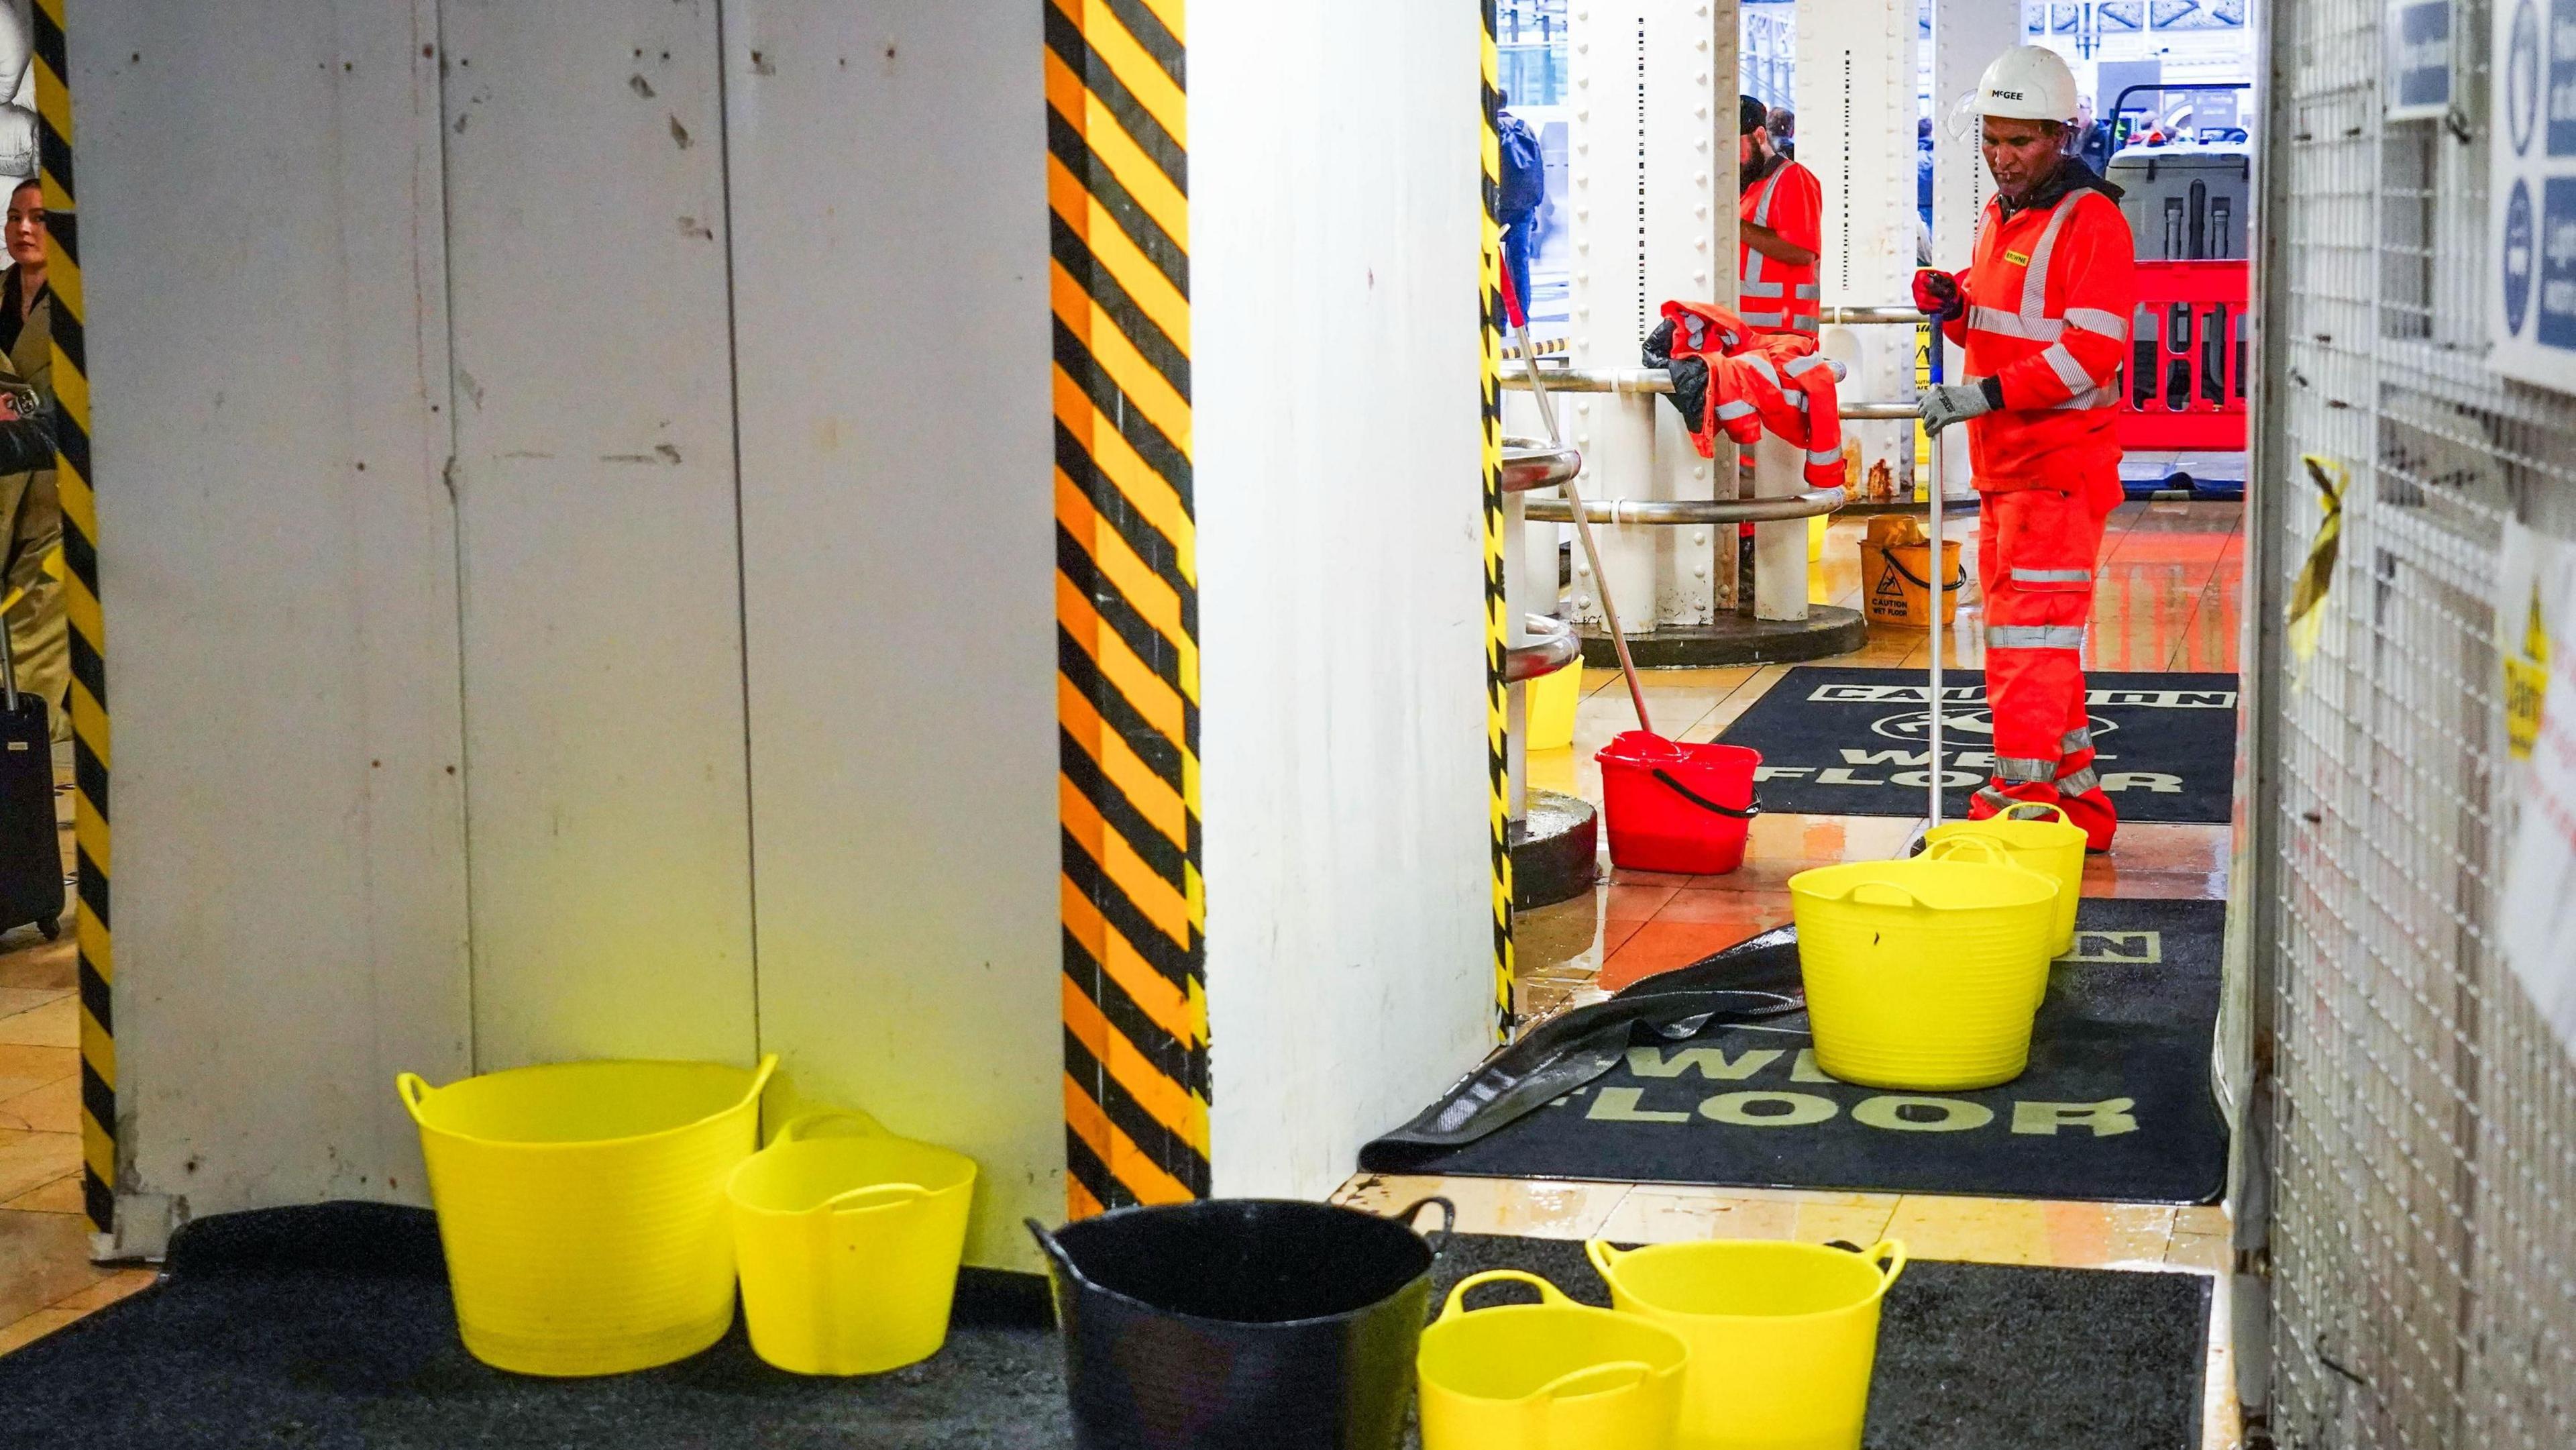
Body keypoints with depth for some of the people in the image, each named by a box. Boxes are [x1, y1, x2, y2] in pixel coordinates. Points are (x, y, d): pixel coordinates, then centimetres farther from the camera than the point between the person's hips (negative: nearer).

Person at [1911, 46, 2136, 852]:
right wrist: (1953, 308, 5)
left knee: (2031, 637, -10)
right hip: (2003, 466, 10)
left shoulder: (2091, 221, -12)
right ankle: (2075, 803, 22)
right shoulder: (1999, 218, 17)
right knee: (2025, 637, 14)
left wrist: (1989, 393, -27)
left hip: (2060, 467, -10)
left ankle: (2020, 805, -8)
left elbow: (2092, 351, -21)